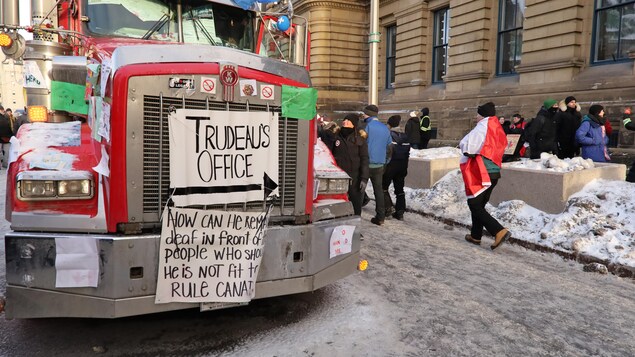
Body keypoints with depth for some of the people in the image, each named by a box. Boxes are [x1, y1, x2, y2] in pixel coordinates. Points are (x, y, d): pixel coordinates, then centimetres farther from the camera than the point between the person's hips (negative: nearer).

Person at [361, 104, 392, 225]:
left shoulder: (367, 126, -10)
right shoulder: (385, 128, 10)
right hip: (379, 165, 5)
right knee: (378, 190, 10)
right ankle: (380, 217, 9)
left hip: (366, 164, -5)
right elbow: (389, 147, 14)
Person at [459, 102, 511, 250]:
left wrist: (463, 145, 3)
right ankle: (476, 235, 25)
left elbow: (467, 146, -20)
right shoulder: (497, 129, 13)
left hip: (480, 173, -9)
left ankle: (499, 231, -16)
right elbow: (491, 148, 14)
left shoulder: (482, 127, -13)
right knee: (479, 205, 18)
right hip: (493, 173, 9)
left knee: (475, 206, -4)